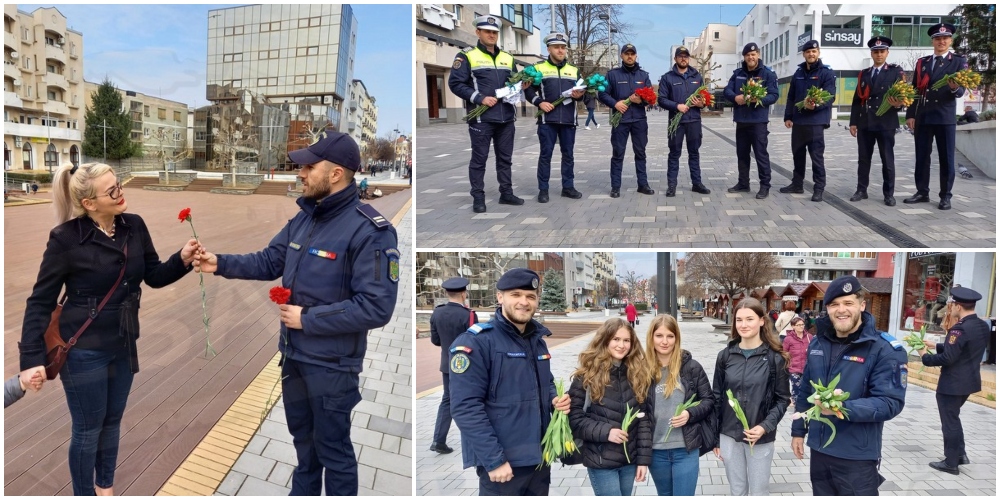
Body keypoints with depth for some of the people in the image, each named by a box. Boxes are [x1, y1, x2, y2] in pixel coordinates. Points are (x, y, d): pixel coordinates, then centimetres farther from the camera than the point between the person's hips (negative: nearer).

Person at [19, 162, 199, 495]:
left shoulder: (134, 226, -4)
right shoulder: (66, 238, -18)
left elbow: (154, 276, 5)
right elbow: (40, 301, -12)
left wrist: (182, 260, -16)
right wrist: (32, 358, -18)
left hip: (123, 345, 5)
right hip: (84, 349, -5)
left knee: (112, 421, 21)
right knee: (88, 429, 10)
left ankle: (105, 488, 43)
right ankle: (85, 495, 33)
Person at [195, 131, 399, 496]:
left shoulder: (369, 231, -23)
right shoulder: (304, 219, 3)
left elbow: (376, 307, -28)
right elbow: (269, 262, 14)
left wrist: (308, 319, -22)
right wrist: (221, 264, -2)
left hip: (331, 363, -8)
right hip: (293, 354, 8)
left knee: (332, 447, 9)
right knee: (303, 437, 27)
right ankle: (302, 493, 48)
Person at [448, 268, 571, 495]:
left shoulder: (538, 340, 11)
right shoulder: (475, 342, -14)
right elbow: (466, 408, -19)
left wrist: (555, 399, 2)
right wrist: (494, 460, -20)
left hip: (540, 456, 7)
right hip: (502, 462, -7)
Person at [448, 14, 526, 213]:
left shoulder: (508, 58, 16)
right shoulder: (466, 56, -1)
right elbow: (455, 83, -9)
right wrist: (480, 98, -16)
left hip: (506, 117, 5)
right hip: (481, 118, -5)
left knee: (505, 157, 11)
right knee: (479, 158, -1)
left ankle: (506, 193, 21)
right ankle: (478, 197, 6)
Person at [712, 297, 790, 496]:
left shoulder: (775, 358, -6)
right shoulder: (725, 356, 2)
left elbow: (782, 399, -3)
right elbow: (717, 398, 6)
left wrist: (765, 427, -18)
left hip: (761, 438, -2)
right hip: (729, 436, 2)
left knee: (758, 492, 9)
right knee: (736, 491, 14)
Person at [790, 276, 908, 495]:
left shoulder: (885, 349, -13)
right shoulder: (818, 343, 5)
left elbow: (891, 403, -18)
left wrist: (843, 408, -31)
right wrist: (798, 430, 14)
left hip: (857, 457, -5)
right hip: (819, 451, 6)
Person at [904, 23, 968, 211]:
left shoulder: (958, 62, 3)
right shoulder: (922, 62, 12)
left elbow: (961, 91, -4)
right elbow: (915, 90, 11)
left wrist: (955, 88, -28)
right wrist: (910, 115, 3)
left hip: (945, 117, -3)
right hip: (922, 117, 3)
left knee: (946, 158, 0)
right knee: (922, 157, 7)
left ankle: (945, 196, 6)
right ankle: (922, 192, 17)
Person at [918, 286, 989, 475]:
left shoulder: (960, 329, -25)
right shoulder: (984, 327, 3)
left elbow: (947, 358, -26)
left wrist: (925, 357, -11)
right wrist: (936, 345, 14)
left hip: (952, 384, -9)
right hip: (969, 381, 9)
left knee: (950, 421, 5)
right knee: (953, 417, 25)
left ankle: (951, 463, 15)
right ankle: (960, 454, 31)